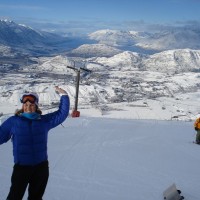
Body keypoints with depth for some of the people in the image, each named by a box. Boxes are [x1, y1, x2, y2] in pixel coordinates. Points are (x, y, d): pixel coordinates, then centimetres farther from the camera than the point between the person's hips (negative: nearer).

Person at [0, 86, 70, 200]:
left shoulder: (44, 120, 3)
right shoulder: (13, 121, -1)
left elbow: (62, 113, 3)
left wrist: (64, 96, -5)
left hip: (41, 166, 2)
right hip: (21, 166, -2)